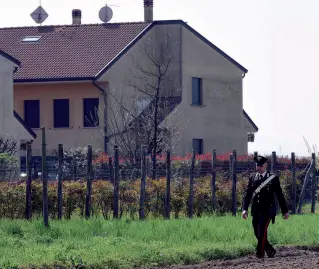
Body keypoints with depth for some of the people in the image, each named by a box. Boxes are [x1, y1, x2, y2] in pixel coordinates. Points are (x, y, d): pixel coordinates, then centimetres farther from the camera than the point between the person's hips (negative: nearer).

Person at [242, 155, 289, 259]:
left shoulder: (273, 178, 1)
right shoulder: (252, 178, 9)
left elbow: (279, 195, 5)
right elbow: (247, 194, 4)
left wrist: (285, 211, 6)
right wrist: (245, 209, -10)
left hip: (268, 210, -4)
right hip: (255, 210, 4)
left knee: (262, 231, -16)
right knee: (257, 233, 7)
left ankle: (260, 253, -10)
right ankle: (270, 250, 25)